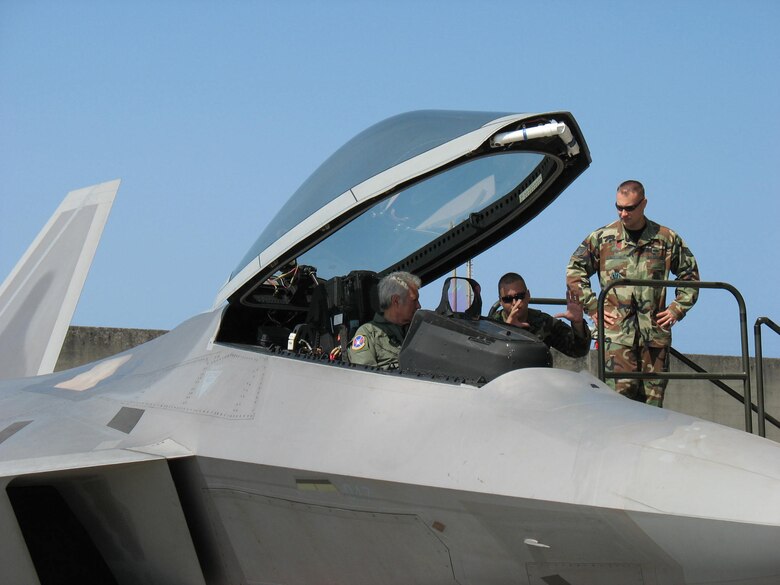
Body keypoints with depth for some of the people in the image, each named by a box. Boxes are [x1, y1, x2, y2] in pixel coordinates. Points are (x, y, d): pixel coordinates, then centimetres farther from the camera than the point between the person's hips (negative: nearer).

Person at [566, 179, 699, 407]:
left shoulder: (667, 239, 10)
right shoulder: (602, 238, 7)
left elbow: (689, 275, 20)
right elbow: (574, 271, 12)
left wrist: (677, 309, 9)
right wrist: (592, 307, 3)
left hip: (655, 331, 2)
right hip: (616, 331, -2)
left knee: (653, 395, 1)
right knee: (621, 392, -13)